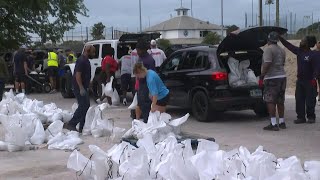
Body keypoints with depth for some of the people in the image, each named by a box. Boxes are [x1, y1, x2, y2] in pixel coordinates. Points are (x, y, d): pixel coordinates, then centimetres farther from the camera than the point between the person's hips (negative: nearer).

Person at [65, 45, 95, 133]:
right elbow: (77, 75, -23)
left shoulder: (86, 60, 15)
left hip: (84, 87, 10)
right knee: (83, 106, -12)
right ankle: (71, 124, -7)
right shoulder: (81, 61, -16)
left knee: (86, 106, 10)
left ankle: (82, 127, 14)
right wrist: (81, 88, -26)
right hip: (80, 88, -10)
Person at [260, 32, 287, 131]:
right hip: (282, 76, 9)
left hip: (272, 78, -9)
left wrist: (262, 75, -13)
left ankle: (273, 124, -10)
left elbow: (267, 64, -22)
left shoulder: (268, 49, -12)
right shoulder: (282, 50, 15)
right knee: (280, 101, 15)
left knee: (270, 101, -7)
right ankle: (282, 122, 21)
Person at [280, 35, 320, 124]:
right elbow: (288, 45, 11)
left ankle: (311, 117, 12)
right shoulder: (299, 51, 8)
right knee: (299, 100, 5)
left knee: (310, 100, 0)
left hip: (309, 81, -6)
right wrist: (280, 37, 8)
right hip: (300, 80, 6)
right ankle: (301, 117, 11)